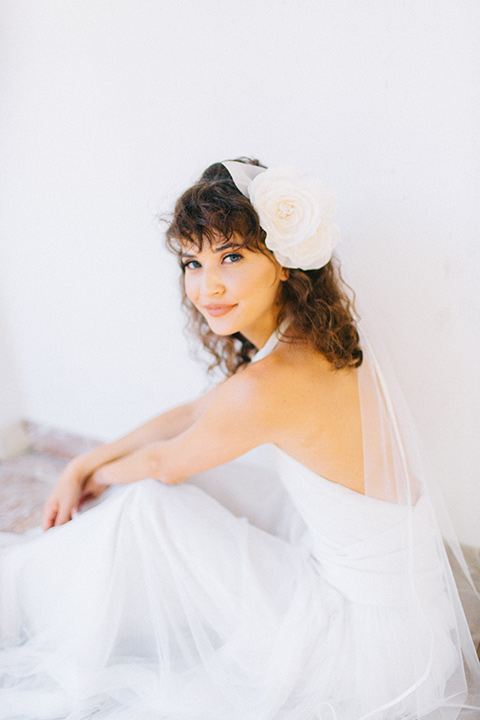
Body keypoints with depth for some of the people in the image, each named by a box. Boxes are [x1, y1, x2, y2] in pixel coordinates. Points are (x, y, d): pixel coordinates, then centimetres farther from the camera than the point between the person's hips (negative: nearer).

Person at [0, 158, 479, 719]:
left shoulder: (270, 386, -31)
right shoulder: (317, 338, -3)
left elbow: (165, 464, -12)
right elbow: (198, 413, 7)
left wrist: (100, 477, 11)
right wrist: (85, 463, 11)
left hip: (369, 638, -8)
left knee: (149, 508, -6)